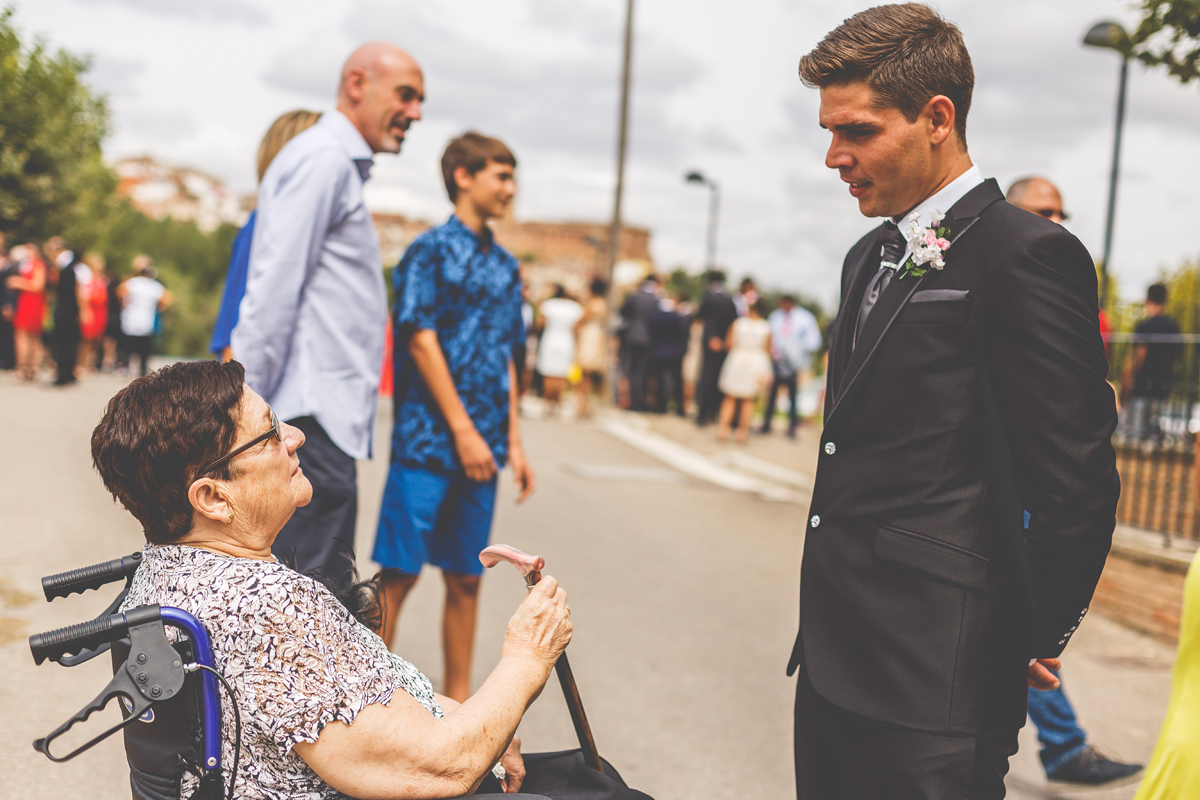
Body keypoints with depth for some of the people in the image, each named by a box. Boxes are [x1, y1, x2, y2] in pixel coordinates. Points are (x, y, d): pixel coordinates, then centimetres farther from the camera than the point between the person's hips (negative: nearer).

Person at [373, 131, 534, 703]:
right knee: (401, 572, -1)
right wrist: (463, 430, -14)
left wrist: (512, 441, 13)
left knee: (466, 578, 10)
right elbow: (421, 339, -11)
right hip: (427, 439, -6)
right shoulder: (431, 250, -5)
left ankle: (457, 699, 21)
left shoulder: (505, 266, 15)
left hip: (480, 448, 6)